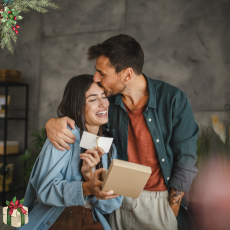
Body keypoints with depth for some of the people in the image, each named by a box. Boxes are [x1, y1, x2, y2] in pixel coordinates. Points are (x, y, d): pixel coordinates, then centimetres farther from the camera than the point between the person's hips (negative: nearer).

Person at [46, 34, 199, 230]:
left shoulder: (173, 99, -13)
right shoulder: (109, 102, -4)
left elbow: (186, 160, -10)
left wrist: (172, 212, -12)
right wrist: (52, 123, -12)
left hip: (162, 201, -3)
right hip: (121, 199, 3)